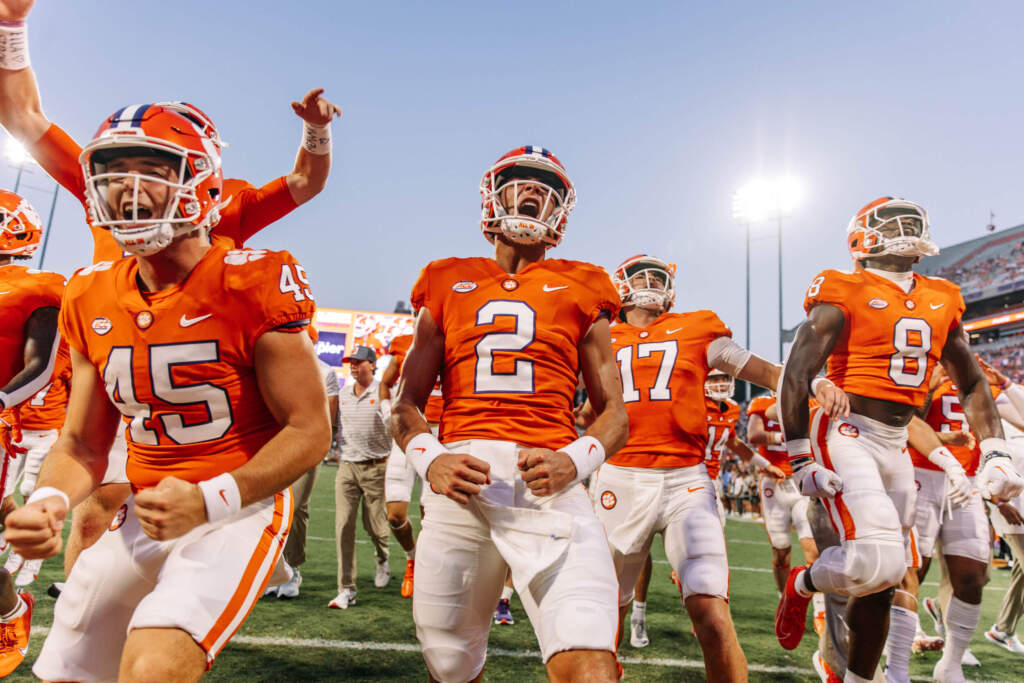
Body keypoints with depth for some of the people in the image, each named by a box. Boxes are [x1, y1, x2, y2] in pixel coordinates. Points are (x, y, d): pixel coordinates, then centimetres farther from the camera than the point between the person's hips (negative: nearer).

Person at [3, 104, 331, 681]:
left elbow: (310, 430, -14)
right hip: (144, 513, 6)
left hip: (238, 509, -6)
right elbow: (82, 444, 10)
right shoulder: (92, 300, 3)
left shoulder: (251, 287, -16)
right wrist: (48, 502, -10)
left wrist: (210, 500, -22)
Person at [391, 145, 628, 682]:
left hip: (547, 482, -1)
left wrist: (575, 461, -7)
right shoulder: (447, 285, 17)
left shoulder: (580, 290, 15)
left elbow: (613, 412, 14)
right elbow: (407, 406, 15)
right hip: (460, 479, 2)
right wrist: (429, 459, -6)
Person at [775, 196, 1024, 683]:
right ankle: (800, 587, 9)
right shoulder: (845, 296, -8)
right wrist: (800, 460, -13)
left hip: (897, 446, 7)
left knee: (883, 583, 11)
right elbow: (796, 377, -12)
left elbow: (972, 385, 19)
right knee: (875, 562, -22)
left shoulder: (941, 301, 13)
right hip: (846, 436, -7)